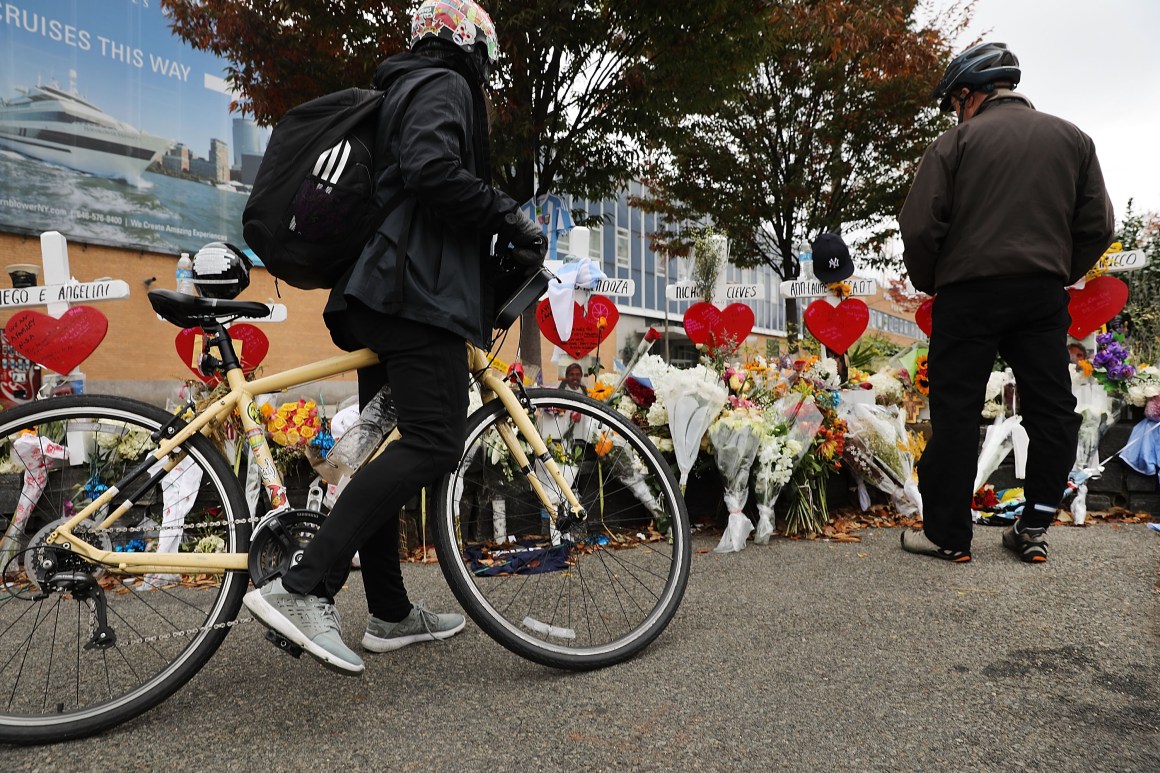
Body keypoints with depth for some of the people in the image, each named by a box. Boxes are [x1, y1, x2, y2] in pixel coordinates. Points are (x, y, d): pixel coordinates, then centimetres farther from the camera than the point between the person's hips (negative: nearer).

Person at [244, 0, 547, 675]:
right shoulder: (446, 86, 2)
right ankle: (303, 589, -22)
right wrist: (508, 216, -11)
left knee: (388, 447, 8)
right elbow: (432, 169, -19)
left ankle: (391, 614, 16)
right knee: (434, 441, -16)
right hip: (421, 291, -11)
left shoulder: (401, 92, 32)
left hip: (374, 297, 11)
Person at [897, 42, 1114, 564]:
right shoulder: (1073, 139, 12)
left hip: (969, 292, -4)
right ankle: (1035, 529, 16)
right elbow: (1097, 227, 7)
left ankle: (946, 535, 5)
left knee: (955, 413, 1)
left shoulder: (955, 143, -1)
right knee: (1050, 410, 12)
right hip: (1045, 295, 4)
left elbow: (920, 230, -8)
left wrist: (928, 283, 8)